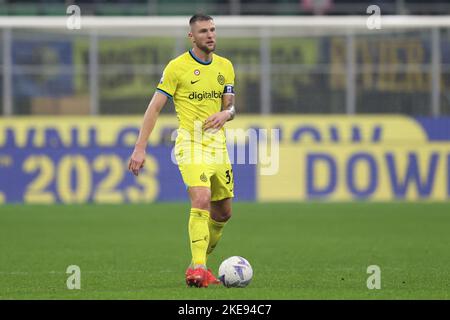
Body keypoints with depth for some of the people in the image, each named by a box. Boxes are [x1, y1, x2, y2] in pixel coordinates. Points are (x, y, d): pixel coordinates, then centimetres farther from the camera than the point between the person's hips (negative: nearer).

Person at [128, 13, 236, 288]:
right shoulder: (177, 67, -6)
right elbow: (155, 107, -5)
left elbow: (231, 107, 14)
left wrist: (225, 114, -12)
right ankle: (198, 268, -27)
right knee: (201, 200, -25)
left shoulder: (225, 66, 10)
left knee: (223, 212, 11)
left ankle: (201, 263, 30)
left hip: (218, 142, 6)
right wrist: (140, 148, -10)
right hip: (191, 142, -6)